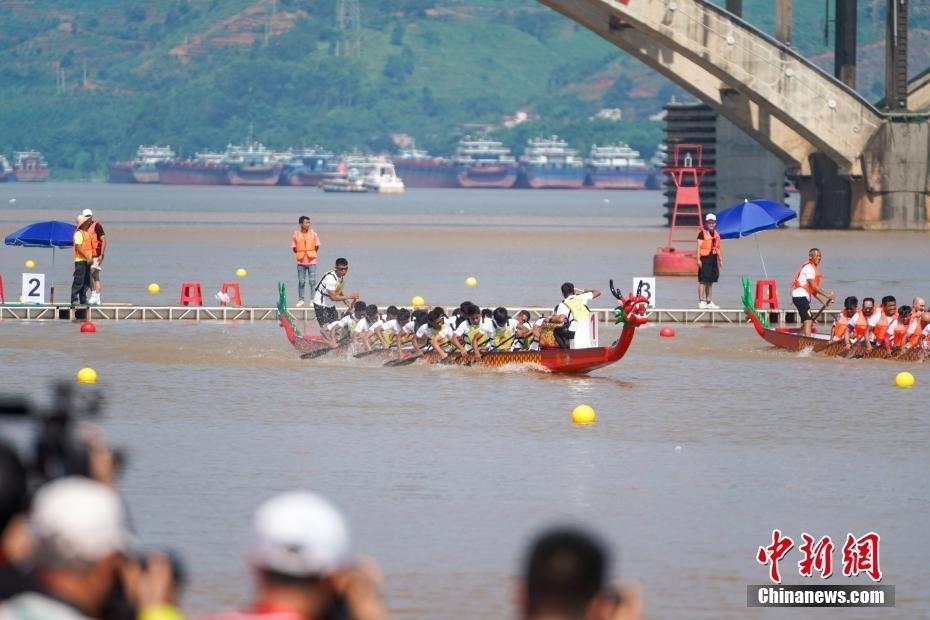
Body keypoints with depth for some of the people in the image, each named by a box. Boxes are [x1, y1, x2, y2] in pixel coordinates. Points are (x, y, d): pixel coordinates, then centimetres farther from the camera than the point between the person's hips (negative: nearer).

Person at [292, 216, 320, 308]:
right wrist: (300, 255, 3)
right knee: (301, 281, 5)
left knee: (312, 281, -1)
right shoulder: (296, 235, -2)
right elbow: (294, 248, 5)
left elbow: (317, 246, 7)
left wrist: (311, 254, 7)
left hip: (311, 261, 0)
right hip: (301, 262, 0)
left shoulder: (313, 233, -1)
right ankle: (300, 299, 15)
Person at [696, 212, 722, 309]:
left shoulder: (716, 234, 15)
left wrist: (720, 260, 18)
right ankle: (701, 301, -7)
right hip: (705, 258, -7)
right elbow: (699, 247, -11)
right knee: (703, 280, -7)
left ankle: (709, 301, 19)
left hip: (713, 259, 7)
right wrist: (698, 259, -19)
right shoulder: (702, 233, -7)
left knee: (710, 281, 12)